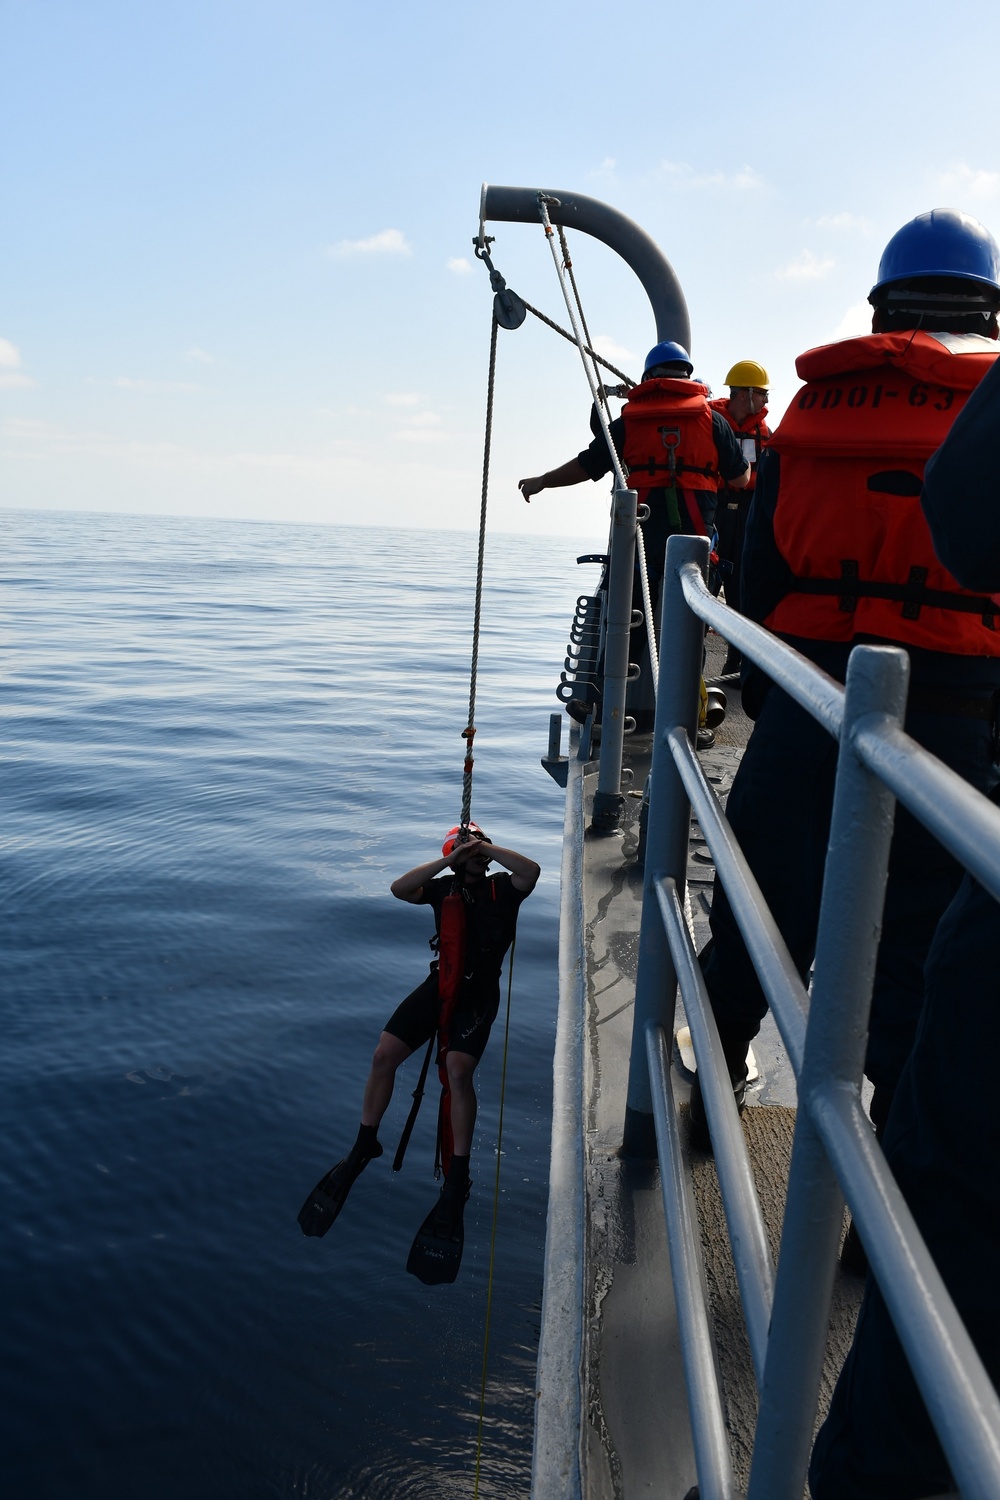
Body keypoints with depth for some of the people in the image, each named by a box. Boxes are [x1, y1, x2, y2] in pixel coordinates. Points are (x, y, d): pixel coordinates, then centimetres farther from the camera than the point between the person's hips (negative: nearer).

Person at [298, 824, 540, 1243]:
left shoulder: (503, 888, 1)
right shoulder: (443, 888, 8)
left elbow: (531, 871, -21)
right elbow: (399, 889, -10)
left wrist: (486, 847, -16)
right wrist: (449, 859, -14)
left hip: (479, 993, -3)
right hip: (440, 983, 3)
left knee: (458, 1071, -23)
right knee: (383, 1055, -9)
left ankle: (458, 1173, -9)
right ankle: (364, 1146, 11)